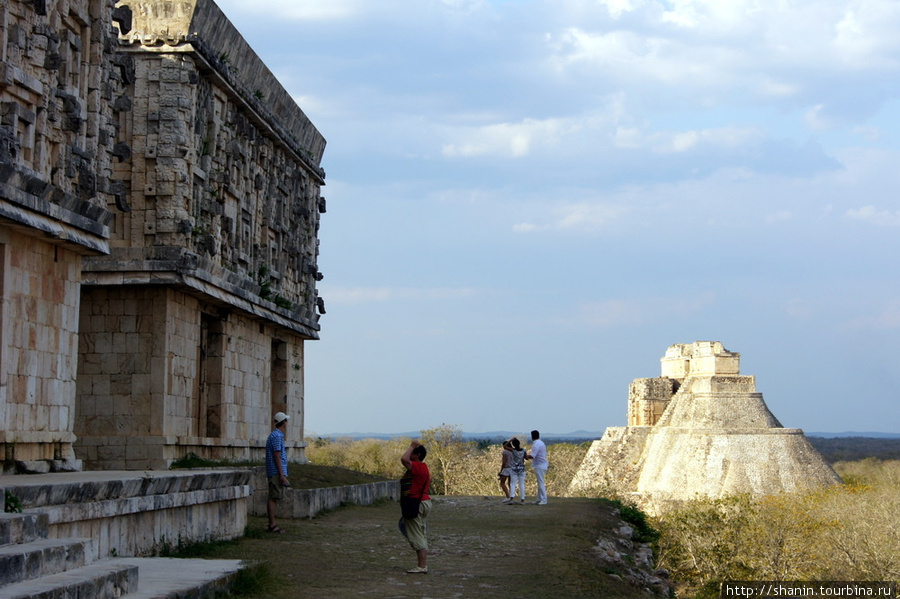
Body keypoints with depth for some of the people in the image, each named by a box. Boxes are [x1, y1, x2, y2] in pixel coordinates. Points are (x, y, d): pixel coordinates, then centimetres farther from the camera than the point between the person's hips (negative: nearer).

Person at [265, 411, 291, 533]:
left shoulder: (276, 435, 19)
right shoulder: (277, 436, -13)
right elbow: (277, 457, -17)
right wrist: (282, 475, -19)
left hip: (276, 473, 10)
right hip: (277, 472, -10)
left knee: (275, 498, 11)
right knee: (273, 498, -9)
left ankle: (272, 524, 13)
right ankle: (272, 525, -9)